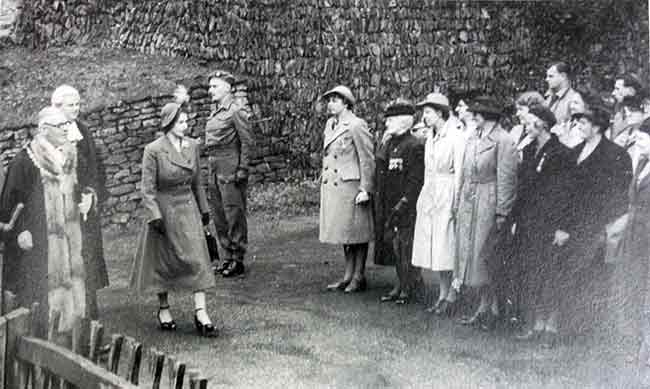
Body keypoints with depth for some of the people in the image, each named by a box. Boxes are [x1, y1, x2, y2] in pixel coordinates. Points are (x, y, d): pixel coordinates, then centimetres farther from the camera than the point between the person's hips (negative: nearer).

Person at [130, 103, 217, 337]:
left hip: (188, 208, 4)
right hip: (163, 209, -4)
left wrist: (204, 208, 16)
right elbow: (148, 188, -12)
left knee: (197, 258, -4)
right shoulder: (153, 150, -14)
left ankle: (201, 313, -2)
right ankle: (163, 309, 27)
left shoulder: (192, 146, 1)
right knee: (163, 262, 9)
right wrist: (155, 216, -18)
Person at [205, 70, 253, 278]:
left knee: (234, 214, -4)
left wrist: (242, 169, -17)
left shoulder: (236, 111, -9)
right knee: (219, 216, 11)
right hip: (215, 168, 9)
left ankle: (238, 260, 1)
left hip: (230, 168, -9)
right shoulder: (216, 113, 16)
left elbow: (247, 142, -13)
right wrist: (211, 166, 17)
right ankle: (227, 257, 20)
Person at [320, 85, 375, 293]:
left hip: (351, 186, -8)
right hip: (331, 186, 8)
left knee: (357, 233, 2)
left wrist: (365, 189, -15)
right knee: (343, 232, 15)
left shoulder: (356, 126, -12)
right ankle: (348, 276, 23)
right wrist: (324, 177, 16)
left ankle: (359, 278, 11)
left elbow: (367, 160, -13)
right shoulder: (330, 124, 12)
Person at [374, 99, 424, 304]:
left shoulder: (415, 146, -11)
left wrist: (402, 205, -17)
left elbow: (415, 181, -14)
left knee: (404, 245, -4)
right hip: (387, 207, 8)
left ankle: (409, 286, 7)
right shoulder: (386, 143, 14)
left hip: (405, 208, -8)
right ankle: (402, 284, 21)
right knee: (391, 244, 11)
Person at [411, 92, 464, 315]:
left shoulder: (456, 137, -10)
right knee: (435, 250, 9)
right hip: (430, 196, 8)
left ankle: (451, 297, 3)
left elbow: (459, 172, -13)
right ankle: (442, 296, 16)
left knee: (449, 249, -5)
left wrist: (456, 203, -16)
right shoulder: (430, 140, 14)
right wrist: (424, 197, 17)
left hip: (448, 196, -8)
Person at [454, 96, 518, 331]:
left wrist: (501, 212, -15)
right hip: (468, 202, 8)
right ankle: (485, 307, 16)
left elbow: (507, 179, -13)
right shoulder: (472, 139, 15)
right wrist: (459, 204, 14)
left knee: (481, 255, -6)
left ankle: (490, 309, 6)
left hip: (488, 204, -8)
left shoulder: (503, 141, -9)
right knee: (469, 254, 8)